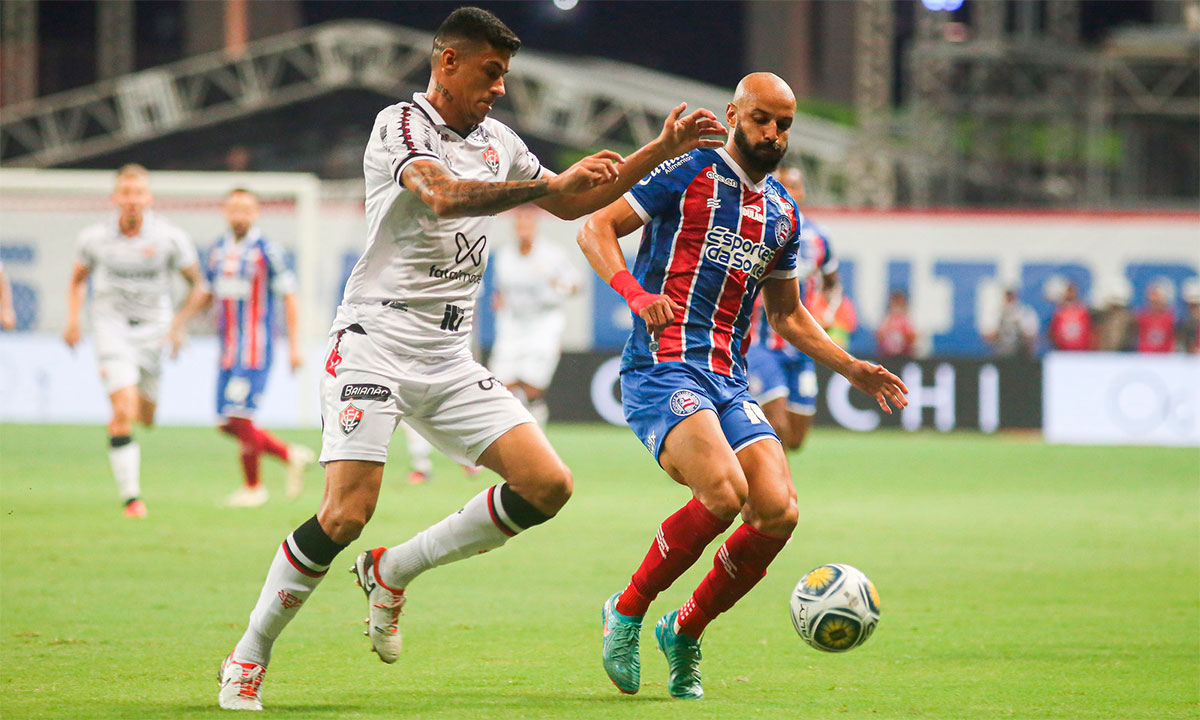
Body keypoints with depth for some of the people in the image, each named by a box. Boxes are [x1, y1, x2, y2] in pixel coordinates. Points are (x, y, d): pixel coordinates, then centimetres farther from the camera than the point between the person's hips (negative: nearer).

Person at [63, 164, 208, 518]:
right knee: (123, 412, -18)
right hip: (111, 326, -2)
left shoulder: (169, 238, -8)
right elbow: (78, 279, 13)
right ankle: (130, 496, -13)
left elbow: (197, 285, 4)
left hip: (153, 329, 2)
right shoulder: (95, 237, -6)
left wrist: (179, 324, -7)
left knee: (145, 418, 9)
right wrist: (73, 321, -1)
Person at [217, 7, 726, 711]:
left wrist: (661, 151, 20)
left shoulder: (497, 142, 15)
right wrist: (550, 183, -28)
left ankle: (393, 572, 8)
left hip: (450, 360, 7)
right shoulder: (400, 125, -7)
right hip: (375, 342, -7)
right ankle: (249, 659, 0)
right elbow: (443, 197, -26)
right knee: (346, 515, -18)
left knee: (548, 485, -7)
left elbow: (571, 203, 27)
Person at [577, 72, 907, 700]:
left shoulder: (784, 213, 20)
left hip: (727, 381, 6)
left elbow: (787, 316, 31)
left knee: (779, 511, -13)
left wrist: (853, 369, 20)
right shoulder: (688, 174, 1)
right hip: (662, 367, -6)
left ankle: (685, 632, 8)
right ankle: (627, 612, -8)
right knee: (724, 490, -29)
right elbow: (595, 231, -3)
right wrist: (636, 295, -21)